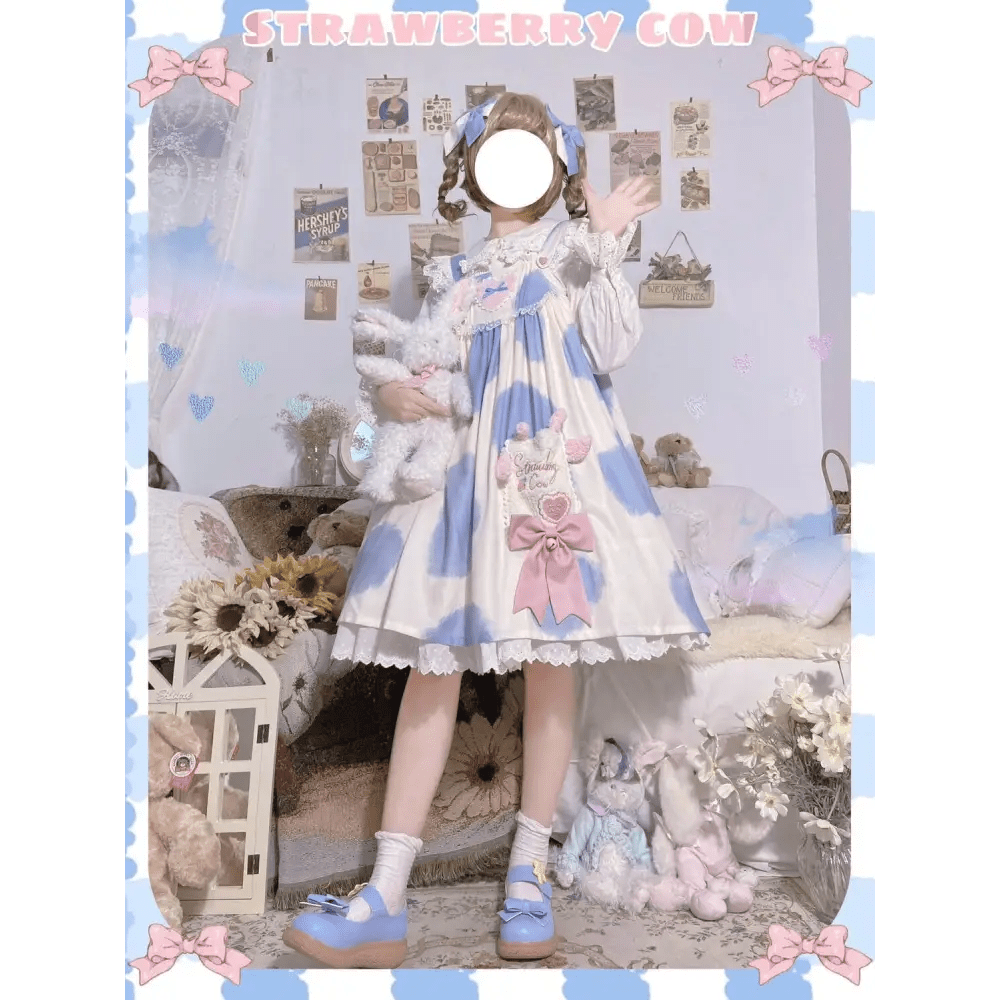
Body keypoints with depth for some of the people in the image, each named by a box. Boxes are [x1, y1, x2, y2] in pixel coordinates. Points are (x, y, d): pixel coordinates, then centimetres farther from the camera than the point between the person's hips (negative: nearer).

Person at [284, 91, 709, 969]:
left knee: (551, 658, -1)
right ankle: (385, 901, 0)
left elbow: (614, 350, -6)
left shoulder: (575, 251, 9)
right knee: (433, 665, -3)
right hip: (463, 466, 3)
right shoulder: (454, 272, 19)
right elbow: (410, 360, 17)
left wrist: (605, 243, -8)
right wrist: (388, 391, -5)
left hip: (559, 466, -2)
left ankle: (530, 875, 14)